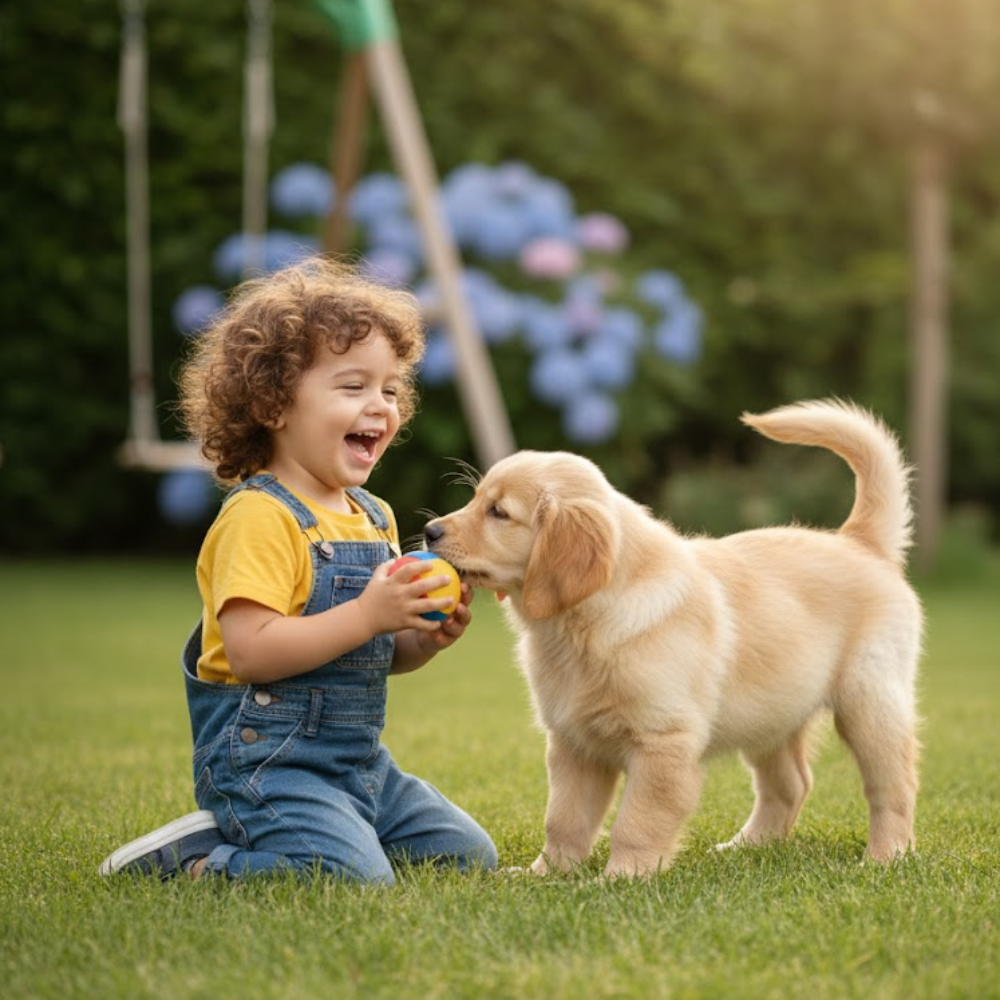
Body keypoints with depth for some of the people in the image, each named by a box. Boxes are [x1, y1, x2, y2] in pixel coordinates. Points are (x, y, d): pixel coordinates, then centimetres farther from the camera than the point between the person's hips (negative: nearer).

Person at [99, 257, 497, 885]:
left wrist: (427, 637, 0)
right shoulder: (261, 516, -15)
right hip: (266, 758, -9)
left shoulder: (376, 518, 13)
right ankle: (197, 861, -4)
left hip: (359, 757, 10)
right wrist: (367, 615, -26)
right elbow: (251, 650, -25)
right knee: (359, 880, -27)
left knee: (469, 856, 12)